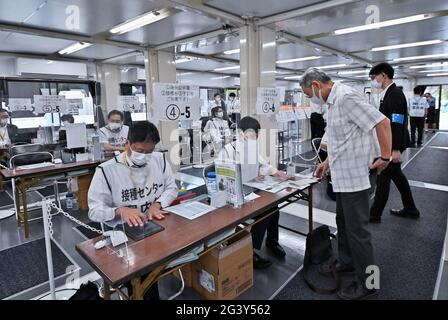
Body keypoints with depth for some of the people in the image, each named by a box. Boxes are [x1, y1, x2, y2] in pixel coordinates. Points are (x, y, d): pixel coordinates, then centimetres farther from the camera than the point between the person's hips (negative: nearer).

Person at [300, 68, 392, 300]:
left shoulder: (346, 97, -19)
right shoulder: (334, 100, 12)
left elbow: (382, 122, -21)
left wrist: (385, 158, -16)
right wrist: (329, 161, 20)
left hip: (354, 175, -10)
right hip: (343, 175, 10)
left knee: (356, 228, 1)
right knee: (343, 222, 21)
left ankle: (367, 284, 17)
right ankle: (347, 262, 39)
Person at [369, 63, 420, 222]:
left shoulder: (395, 94, -17)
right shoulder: (388, 93, 11)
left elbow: (397, 123, -23)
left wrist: (396, 149, -25)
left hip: (392, 144, -10)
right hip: (388, 143, 10)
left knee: (382, 178, -2)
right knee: (397, 175, 18)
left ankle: (374, 214, 8)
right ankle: (410, 209, 32)